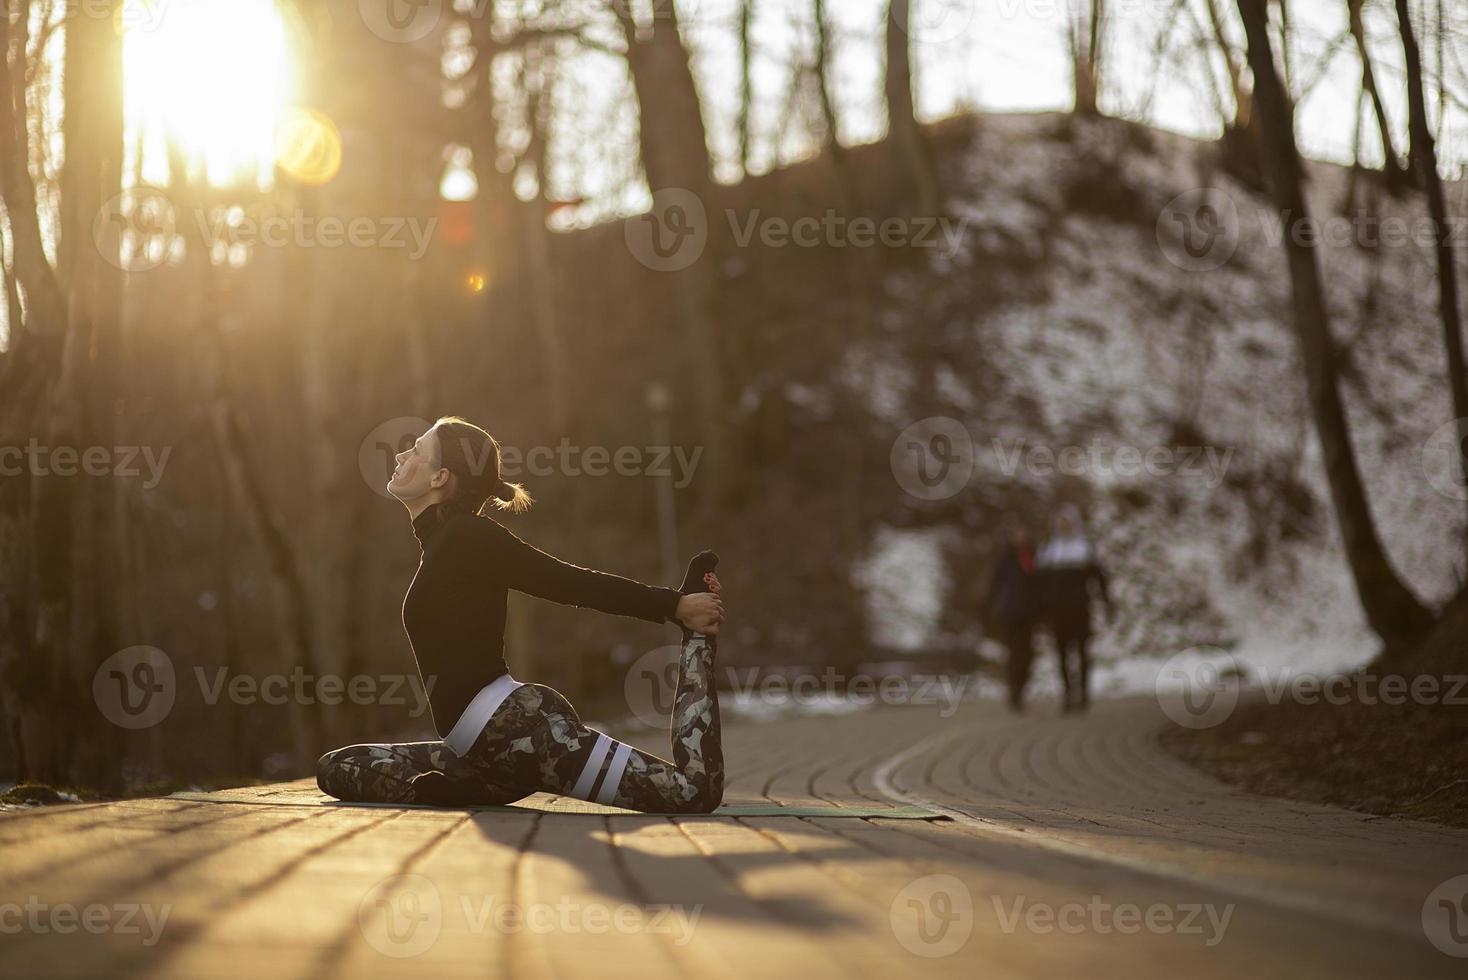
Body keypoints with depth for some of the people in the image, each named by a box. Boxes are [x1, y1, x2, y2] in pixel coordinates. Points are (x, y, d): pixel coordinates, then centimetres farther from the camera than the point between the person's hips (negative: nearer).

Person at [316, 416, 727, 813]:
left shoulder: (468, 537, -8)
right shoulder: (443, 542, 21)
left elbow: (576, 583, -8)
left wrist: (676, 607, -10)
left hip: (517, 725, -10)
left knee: (694, 790, -23)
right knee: (334, 769, 15)